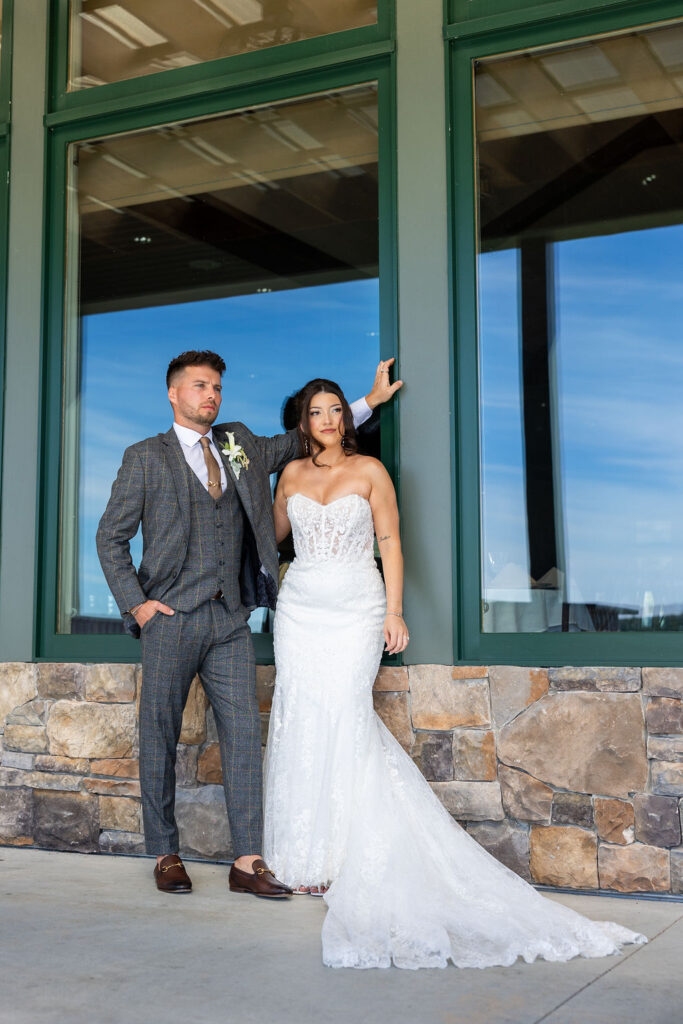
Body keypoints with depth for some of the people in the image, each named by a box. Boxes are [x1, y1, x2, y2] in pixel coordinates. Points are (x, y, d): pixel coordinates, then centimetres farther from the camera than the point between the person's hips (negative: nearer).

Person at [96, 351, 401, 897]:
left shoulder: (240, 445, 16)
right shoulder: (145, 457, 5)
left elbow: (299, 441, 28)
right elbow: (111, 538, 5)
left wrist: (369, 400, 26)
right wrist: (135, 604, -5)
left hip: (231, 619, 3)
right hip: (171, 618, -3)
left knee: (244, 735, -2)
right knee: (160, 738, 2)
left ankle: (249, 861, 2)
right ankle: (166, 856, 15)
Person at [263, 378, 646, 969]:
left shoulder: (369, 471, 3)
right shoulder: (293, 474, 12)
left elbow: (390, 542, 0)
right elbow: (275, 533, 26)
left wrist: (394, 612, -6)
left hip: (355, 609, -3)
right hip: (301, 608, 3)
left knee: (343, 718, -12)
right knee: (301, 724, -1)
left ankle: (343, 853, -3)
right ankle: (304, 854, 7)